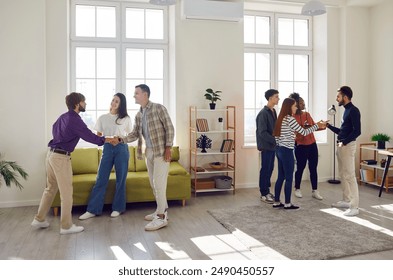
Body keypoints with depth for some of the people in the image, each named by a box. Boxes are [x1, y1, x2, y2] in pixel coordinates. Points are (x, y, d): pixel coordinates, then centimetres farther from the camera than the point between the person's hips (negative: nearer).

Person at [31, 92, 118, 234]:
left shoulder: (63, 117, 11)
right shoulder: (75, 120, -16)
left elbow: (54, 128, 28)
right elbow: (90, 137, -15)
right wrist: (107, 139, -2)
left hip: (52, 154, 9)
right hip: (61, 157, -9)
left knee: (50, 188, 19)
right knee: (66, 192, -1)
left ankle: (39, 219, 28)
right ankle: (66, 226, 7)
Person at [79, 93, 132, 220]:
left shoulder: (126, 119, 4)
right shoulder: (103, 118, 7)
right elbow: (98, 136, 11)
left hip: (122, 149, -1)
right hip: (107, 148, 1)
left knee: (120, 179, 4)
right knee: (101, 179, 0)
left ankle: (118, 208, 17)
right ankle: (92, 210, 6)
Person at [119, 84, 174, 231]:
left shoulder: (159, 108, -10)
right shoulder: (138, 115, 11)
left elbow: (169, 128, -12)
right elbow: (135, 134, 9)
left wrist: (168, 148, -17)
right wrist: (121, 139, -9)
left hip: (161, 151, -8)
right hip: (149, 151, 8)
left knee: (159, 183, -8)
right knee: (153, 183, 12)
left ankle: (161, 217, -2)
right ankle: (162, 210, 25)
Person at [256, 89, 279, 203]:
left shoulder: (273, 112, 12)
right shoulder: (263, 113, -16)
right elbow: (262, 132, -20)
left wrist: (276, 140, 4)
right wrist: (275, 140, -21)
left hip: (272, 145, 8)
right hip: (266, 146, -8)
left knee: (270, 168, 13)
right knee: (265, 169, 0)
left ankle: (267, 190, 24)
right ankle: (263, 194, 9)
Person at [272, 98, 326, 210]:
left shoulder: (281, 118, 12)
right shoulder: (290, 119, -15)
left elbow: (276, 135, 16)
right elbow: (303, 132, -12)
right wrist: (317, 125, -3)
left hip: (280, 149, 9)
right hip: (287, 151, -9)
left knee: (281, 177, 12)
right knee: (289, 178, 0)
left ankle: (276, 202, 17)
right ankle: (287, 204, 8)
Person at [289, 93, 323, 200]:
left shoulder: (307, 114, 9)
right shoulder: (292, 117, -11)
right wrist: (304, 127, -29)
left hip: (312, 144, 6)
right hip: (301, 146, -6)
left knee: (313, 168, 7)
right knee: (300, 168, 5)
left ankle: (315, 191, 15)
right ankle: (297, 189, 23)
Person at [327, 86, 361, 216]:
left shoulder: (353, 110, -12)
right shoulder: (346, 110, 16)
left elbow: (357, 131, -20)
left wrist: (344, 142, -19)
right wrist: (328, 126, 16)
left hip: (347, 146, -10)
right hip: (341, 146, 10)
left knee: (350, 176, -9)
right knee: (343, 175, 15)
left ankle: (354, 207, -5)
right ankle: (346, 201, 25)